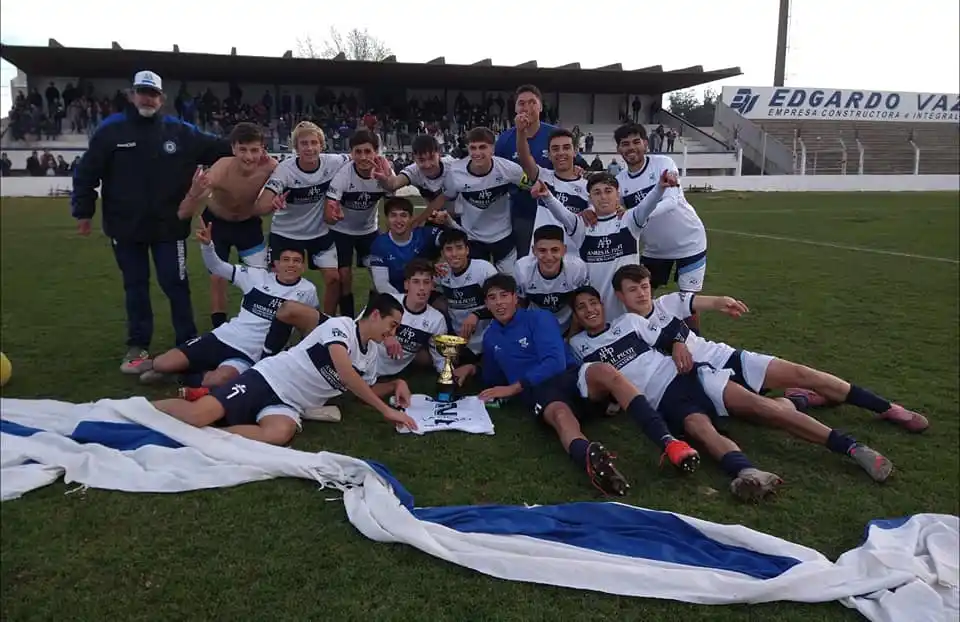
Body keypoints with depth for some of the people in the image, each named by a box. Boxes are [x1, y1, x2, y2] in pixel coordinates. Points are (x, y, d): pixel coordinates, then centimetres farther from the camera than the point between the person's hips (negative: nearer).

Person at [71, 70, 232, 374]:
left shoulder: (180, 131, 0)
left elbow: (216, 149, 4)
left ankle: (188, 344, 15)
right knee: (135, 287, 11)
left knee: (175, 284, 3)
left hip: (168, 225, -1)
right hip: (125, 226, 1)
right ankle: (138, 347, 22)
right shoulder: (111, 130, -2)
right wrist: (83, 211, 0)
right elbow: (87, 173, 1)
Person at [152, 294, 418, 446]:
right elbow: (344, 372, -23)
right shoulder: (341, 325, -9)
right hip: (268, 378, -6)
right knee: (198, 415, -24)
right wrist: (386, 410, -22)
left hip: (289, 405, 6)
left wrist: (396, 384, 10)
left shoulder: (372, 354, 16)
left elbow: (366, 389, 30)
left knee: (278, 434, -32)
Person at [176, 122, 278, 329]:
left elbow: (263, 209, -9)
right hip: (217, 223, -2)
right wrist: (194, 193, -54)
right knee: (217, 277, -3)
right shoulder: (219, 172, -36)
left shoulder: (271, 168, -28)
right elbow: (183, 214, -34)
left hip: (249, 224, 2)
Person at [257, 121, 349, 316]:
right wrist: (272, 203, -56)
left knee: (333, 278, -3)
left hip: (320, 232, 2)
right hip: (286, 233, -2)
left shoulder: (333, 163, -18)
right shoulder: (285, 169, -25)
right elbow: (260, 206, -32)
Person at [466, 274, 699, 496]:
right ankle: (591, 459, -78)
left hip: (570, 376, 0)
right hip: (540, 393, 0)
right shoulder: (490, 338, 21)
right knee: (561, 415, -40)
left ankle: (667, 442, -51)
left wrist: (514, 388, -9)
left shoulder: (538, 317, 6)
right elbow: (492, 379, 33)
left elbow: (555, 362, -7)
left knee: (604, 371, -38)